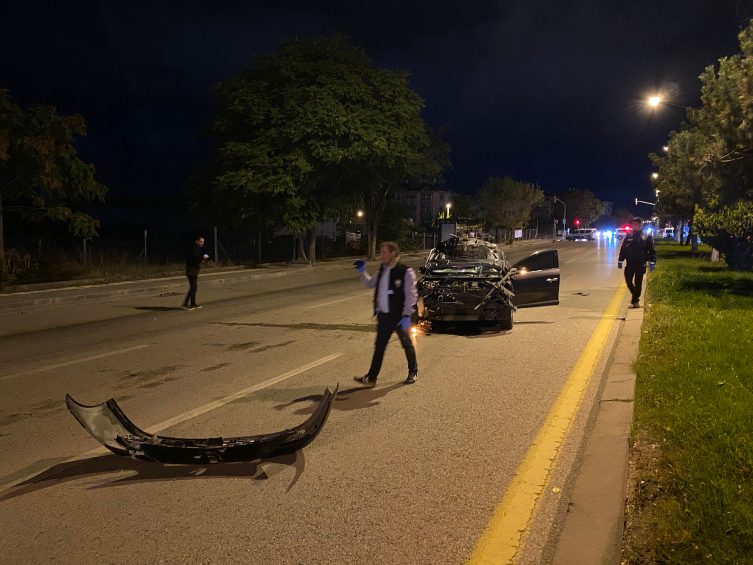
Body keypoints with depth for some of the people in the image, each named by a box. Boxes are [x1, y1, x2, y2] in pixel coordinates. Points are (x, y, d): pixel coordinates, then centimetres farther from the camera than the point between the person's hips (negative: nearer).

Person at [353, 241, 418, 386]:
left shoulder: (405, 272, -15)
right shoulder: (382, 270, 7)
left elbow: (411, 295, -16)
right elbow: (370, 283, 23)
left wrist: (406, 315, -21)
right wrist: (362, 272, 7)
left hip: (398, 316, -6)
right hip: (383, 315, 6)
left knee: (407, 344, 12)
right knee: (379, 347, 6)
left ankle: (413, 372, 31)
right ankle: (371, 377, 9)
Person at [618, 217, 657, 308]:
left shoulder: (647, 237, -1)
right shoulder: (628, 236, 7)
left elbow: (652, 251, -1)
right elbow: (623, 249, 10)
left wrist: (652, 262, -10)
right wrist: (620, 260, 5)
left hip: (640, 264, -3)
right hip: (630, 264, 3)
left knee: (638, 283, -1)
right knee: (628, 281, 4)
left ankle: (635, 300, 10)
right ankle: (635, 296, 27)